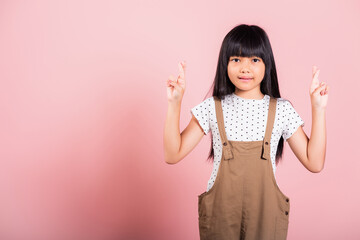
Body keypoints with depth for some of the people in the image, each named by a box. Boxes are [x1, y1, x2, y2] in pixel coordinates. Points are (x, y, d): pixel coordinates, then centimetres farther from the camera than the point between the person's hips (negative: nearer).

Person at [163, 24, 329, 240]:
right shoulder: (212, 108, -4)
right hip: (219, 214, 0)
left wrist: (318, 108, -8)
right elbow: (173, 155, -7)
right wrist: (174, 103, -14)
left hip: (265, 215, 1)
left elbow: (314, 163, -5)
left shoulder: (281, 110, -3)